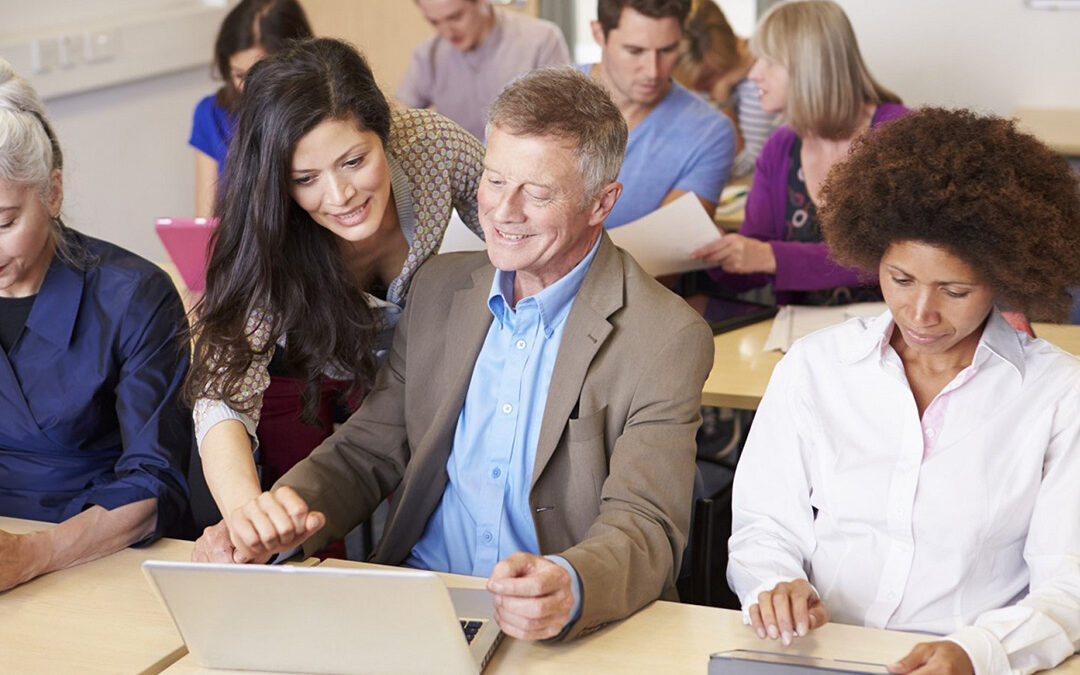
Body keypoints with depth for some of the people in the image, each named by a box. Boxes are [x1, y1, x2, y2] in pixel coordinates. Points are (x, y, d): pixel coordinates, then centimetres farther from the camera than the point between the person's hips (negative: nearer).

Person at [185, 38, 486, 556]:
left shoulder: (434, 144, -32)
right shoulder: (267, 242, -37)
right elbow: (225, 394, -43)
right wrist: (247, 511, -63)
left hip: (404, 357, 2)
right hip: (296, 373, -2)